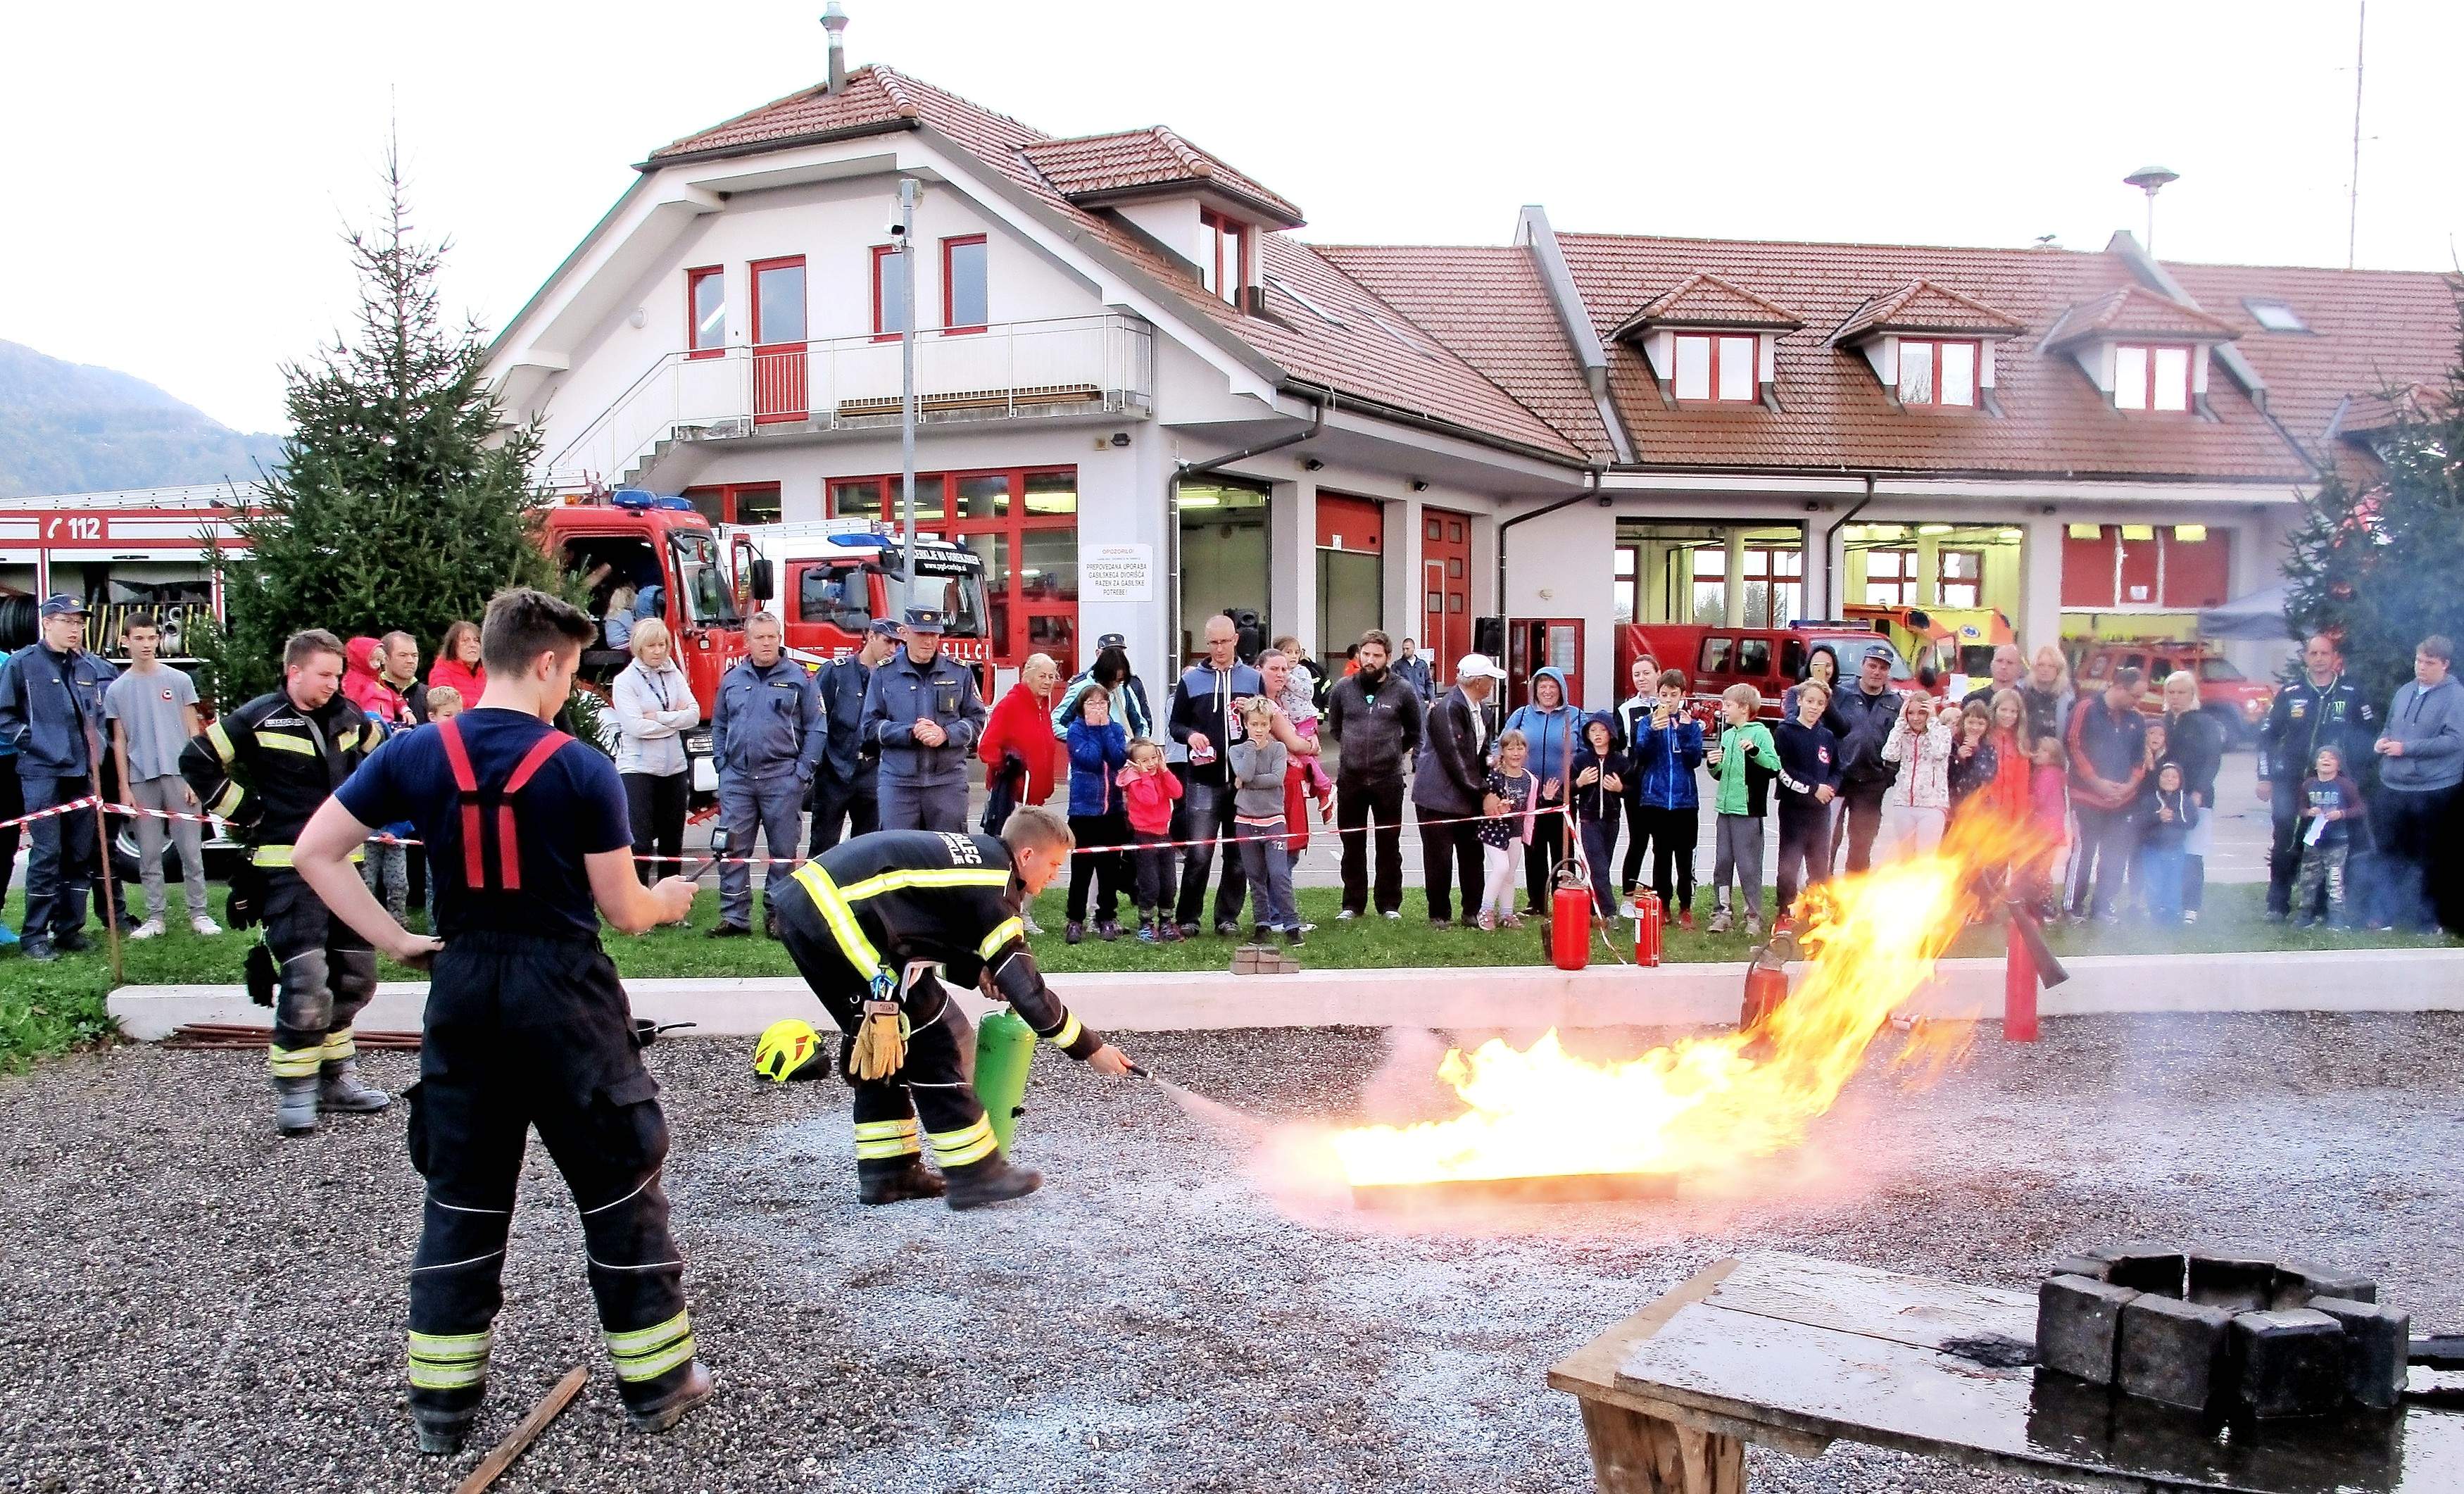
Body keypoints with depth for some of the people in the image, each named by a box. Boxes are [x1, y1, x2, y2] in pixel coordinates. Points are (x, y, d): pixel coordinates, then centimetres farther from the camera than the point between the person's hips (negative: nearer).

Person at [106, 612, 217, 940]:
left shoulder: (179, 681, 4)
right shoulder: (117, 690, 8)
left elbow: (193, 732, 4)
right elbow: (119, 741, 9)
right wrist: (124, 787, 4)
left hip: (178, 776, -2)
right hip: (141, 780, 2)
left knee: (191, 849, 0)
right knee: (149, 854, 5)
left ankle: (199, 913, 6)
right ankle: (154, 917, 12)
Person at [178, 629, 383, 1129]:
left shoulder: (347, 718, 8)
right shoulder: (260, 719, -9)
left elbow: (377, 755, 28)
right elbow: (197, 760, -5)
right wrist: (244, 812, -6)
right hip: (288, 866, -7)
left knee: (355, 975, 11)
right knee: (305, 979, -13)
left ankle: (336, 1077, 24)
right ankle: (294, 1091, -2)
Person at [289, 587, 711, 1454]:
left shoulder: (415, 753, -1)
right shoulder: (581, 767, -12)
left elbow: (315, 853, 2)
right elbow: (623, 911, -8)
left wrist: (394, 941, 6)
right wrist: (668, 901, 14)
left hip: (463, 991, 4)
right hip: (564, 993, -4)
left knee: (461, 1196, 15)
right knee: (619, 1187, 9)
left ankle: (442, 1400, 22)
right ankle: (657, 1381, 19)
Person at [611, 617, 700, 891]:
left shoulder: (675, 675, 8)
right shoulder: (625, 680, -6)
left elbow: (694, 714, -2)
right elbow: (635, 726, -17)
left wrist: (658, 717, -13)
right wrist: (675, 718, -8)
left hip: (674, 767, 5)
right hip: (638, 768, -5)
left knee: (672, 842, 14)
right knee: (639, 843, -9)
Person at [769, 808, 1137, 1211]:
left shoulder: (971, 853, 19)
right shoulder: (993, 887, -6)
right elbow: (1024, 988, -7)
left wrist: (976, 971, 15)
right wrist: (1091, 1047, 2)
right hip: (839, 915, -10)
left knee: (877, 1045, 19)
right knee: (931, 1035, -2)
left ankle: (886, 1171, 24)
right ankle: (973, 1174, 3)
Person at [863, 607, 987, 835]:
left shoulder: (960, 672, 7)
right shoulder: (884, 674, 5)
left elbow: (976, 720, 7)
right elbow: (871, 726, 2)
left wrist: (946, 734, -12)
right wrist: (910, 733, -13)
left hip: (948, 780, 1)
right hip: (898, 781, -1)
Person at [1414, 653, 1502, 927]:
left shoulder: (1481, 709, 9)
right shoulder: (1447, 709, -18)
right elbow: (1455, 756, -21)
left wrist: (1485, 785, 2)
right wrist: (1482, 791, -18)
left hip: (1468, 797, 8)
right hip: (1439, 795, -8)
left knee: (1472, 855, 9)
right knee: (1439, 858, 0)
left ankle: (1472, 911, 20)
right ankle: (1439, 914, 11)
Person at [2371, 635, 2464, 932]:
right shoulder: (2405, 691, 12)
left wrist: (2407, 748, -19)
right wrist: (2382, 741, 2)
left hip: (2434, 789, -6)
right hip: (2393, 786, 6)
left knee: (2430, 858, 4)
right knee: (2392, 852, 13)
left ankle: (2428, 918, 14)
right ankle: (2394, 911, 25)